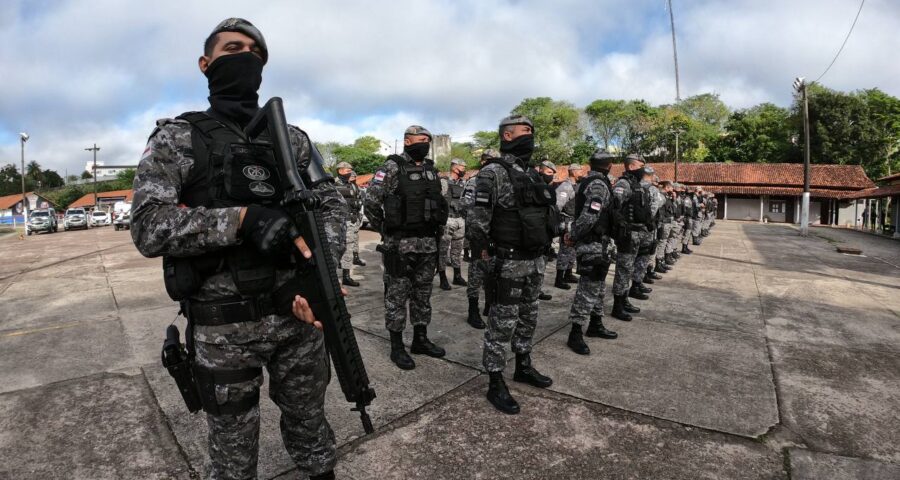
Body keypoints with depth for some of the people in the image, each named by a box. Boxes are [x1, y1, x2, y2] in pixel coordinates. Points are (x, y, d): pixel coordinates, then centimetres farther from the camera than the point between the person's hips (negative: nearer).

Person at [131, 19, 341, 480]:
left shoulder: (292, 138, 8)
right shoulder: (177, 139, -1)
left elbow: (332, 203, 0)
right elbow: (148, 228, -13)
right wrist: (244, 218, -25)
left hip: (297, 315, 3)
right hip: (223, 329, -2)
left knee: (309, 423, 21)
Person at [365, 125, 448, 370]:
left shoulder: (431, 169, 13)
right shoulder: (392, 167, -7)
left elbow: (440, 202, 22)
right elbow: (371, 202, -9)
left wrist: (439, 229, 14)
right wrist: (385, 230, -3)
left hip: (428, 244, 7)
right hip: (400, 244, -6)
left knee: (423, 293, 14)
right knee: (397, 295, 3)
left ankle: (420, 339, 27)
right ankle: (396, 346, 13)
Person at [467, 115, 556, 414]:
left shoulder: (532, 173, 14)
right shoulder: (493, 173, -14)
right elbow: (476, 220, -18)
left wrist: (543, 247, 16)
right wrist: (487, 251, -10)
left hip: (536, 260, 8)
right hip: (509, 263, -8)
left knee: (528, 319, 19)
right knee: (502, 324, 0)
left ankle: (523, 367, 36)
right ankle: (496, 385, 12)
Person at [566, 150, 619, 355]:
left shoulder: (589, 181, 15)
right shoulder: (599, 184, -16)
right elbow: (589, 215, -25)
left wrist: (574, 234, 14)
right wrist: (575, 235, -17)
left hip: (595, 241, 10)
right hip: (592, 242, -10)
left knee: (598, 284, 18)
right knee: (588, 286, -7)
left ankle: (595, 325, 30)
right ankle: (575, 334, -3)